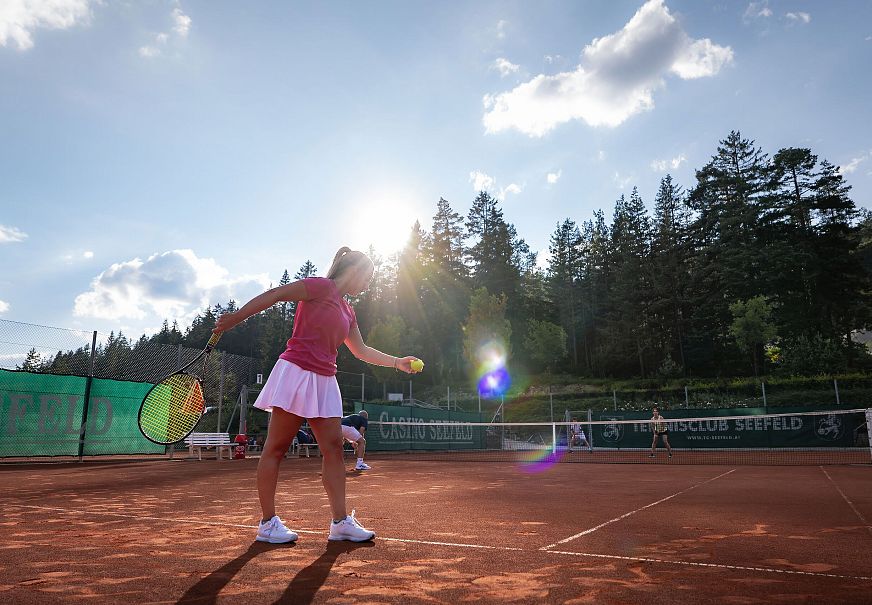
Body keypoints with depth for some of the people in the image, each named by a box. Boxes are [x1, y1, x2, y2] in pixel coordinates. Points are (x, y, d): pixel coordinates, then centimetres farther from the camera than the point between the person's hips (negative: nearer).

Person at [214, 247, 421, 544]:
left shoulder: (347, 311, 18)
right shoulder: (322, 286, -5)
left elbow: (361, 351, 26)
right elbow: (274, 294, -9)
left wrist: (397, 362, 21)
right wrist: (236, 317, -14)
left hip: (324, 381, 9)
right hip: (296, 372, -8)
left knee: (333, 448, 2)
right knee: (276, 448, 0)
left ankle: (341, 521, 5)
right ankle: (268, 522, 8)